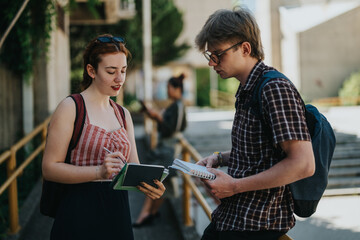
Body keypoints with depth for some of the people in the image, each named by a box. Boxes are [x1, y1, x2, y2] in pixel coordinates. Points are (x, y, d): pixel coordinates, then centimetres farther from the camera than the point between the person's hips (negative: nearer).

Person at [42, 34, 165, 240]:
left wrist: (150, 185, -13)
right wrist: (99, 171, -26)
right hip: (81, 213, -6)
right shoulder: (71, 107, -6)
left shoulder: (123, 114, 13)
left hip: (118, 214, 6)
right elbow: (49, 168, -13)